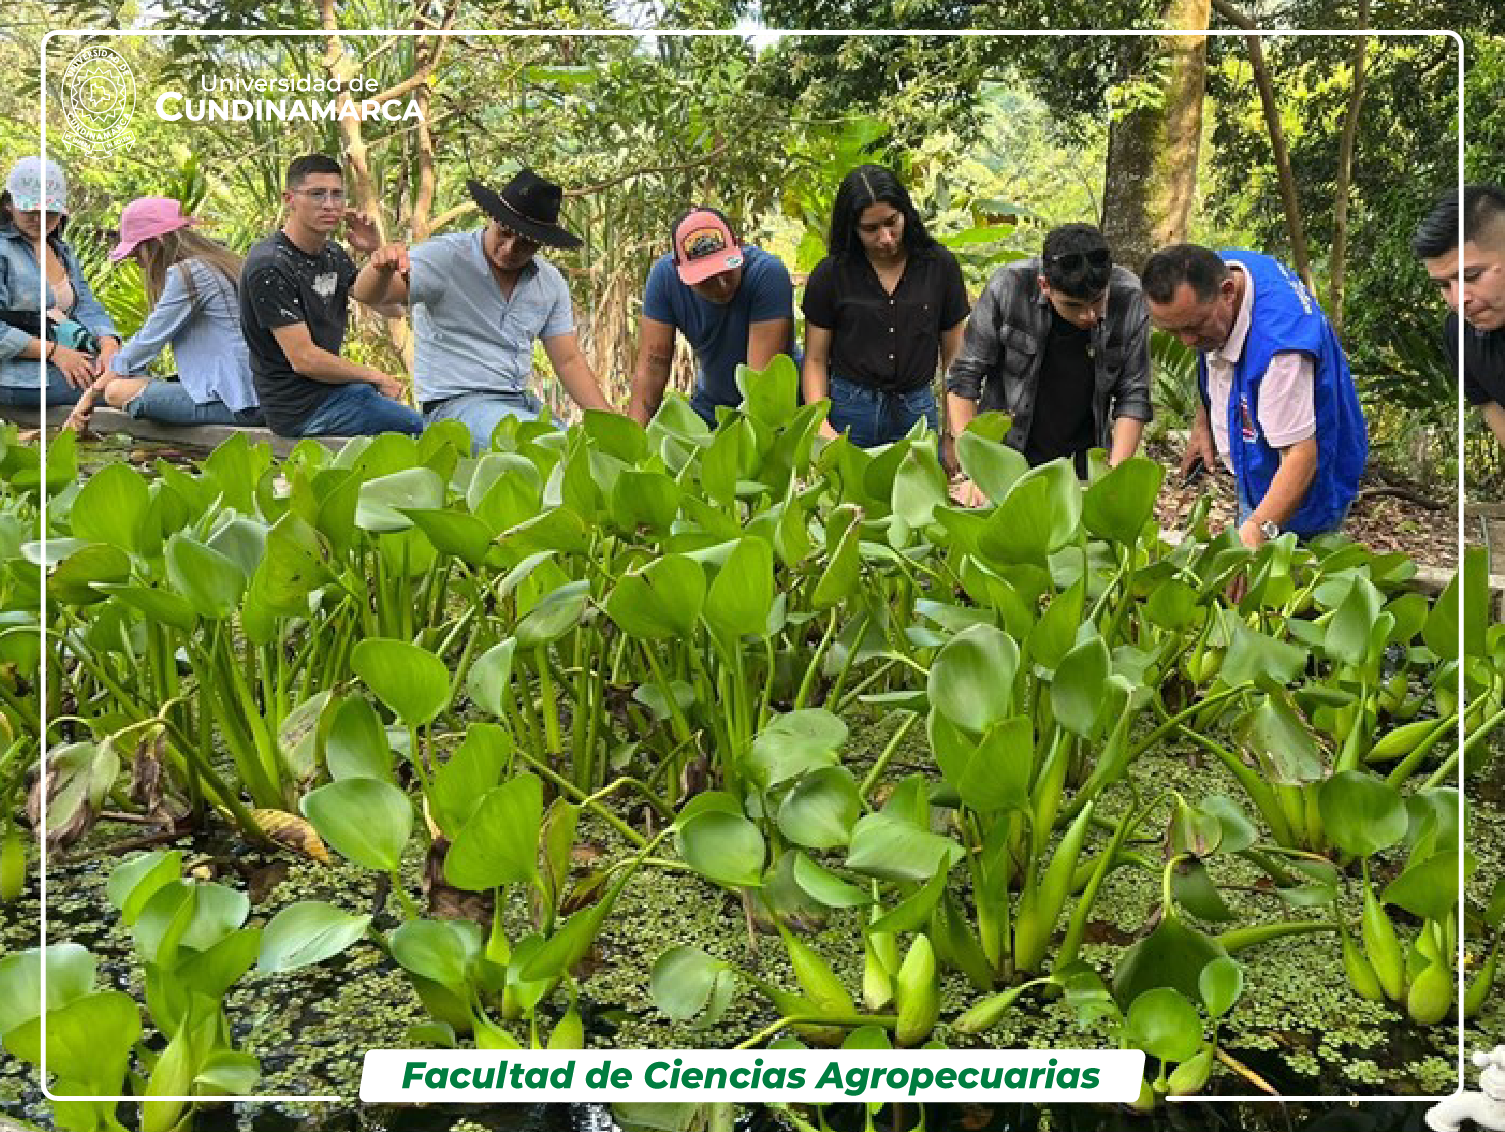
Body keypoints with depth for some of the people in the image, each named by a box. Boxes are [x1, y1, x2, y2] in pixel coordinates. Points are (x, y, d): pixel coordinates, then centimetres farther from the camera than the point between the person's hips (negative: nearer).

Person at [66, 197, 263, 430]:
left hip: (236, 404, -10)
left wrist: (92, 393, 2)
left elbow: (148, 341, -7)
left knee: (118, 390, -9)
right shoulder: (213, 263, 18)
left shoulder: (186, 274, -10)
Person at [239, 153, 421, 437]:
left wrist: (376, 252, -7)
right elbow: (304, 359, -21)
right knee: (430, 431, -15)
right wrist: (377, 378, -10)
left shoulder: (333, 255, 10)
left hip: (329, 386, 10)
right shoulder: (269, 267, -18)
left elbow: (393, 309, 10)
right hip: (302, 408, -9)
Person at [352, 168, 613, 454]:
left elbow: (568, 362, 11)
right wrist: (382, 268, -44)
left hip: (522, 403, 6)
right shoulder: (446, 257, -8)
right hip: (454, 405, -6)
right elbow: (366, 294, -19)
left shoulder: (551, 283, 9)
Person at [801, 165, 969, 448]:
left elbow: (954, 356, 5)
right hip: (847, 413, -1)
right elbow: (815, 360, 2)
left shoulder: (939, 266, 2)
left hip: (916, 413, 1)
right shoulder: (830, 275, 0)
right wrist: (820, 423, -13)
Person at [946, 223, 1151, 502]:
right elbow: (964, 378, -13)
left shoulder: (1131, 301, -16)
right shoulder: (1007, 287, -20)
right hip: (1004, 455, -1)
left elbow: (1133, 397, -8)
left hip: (1083, 458, 1)